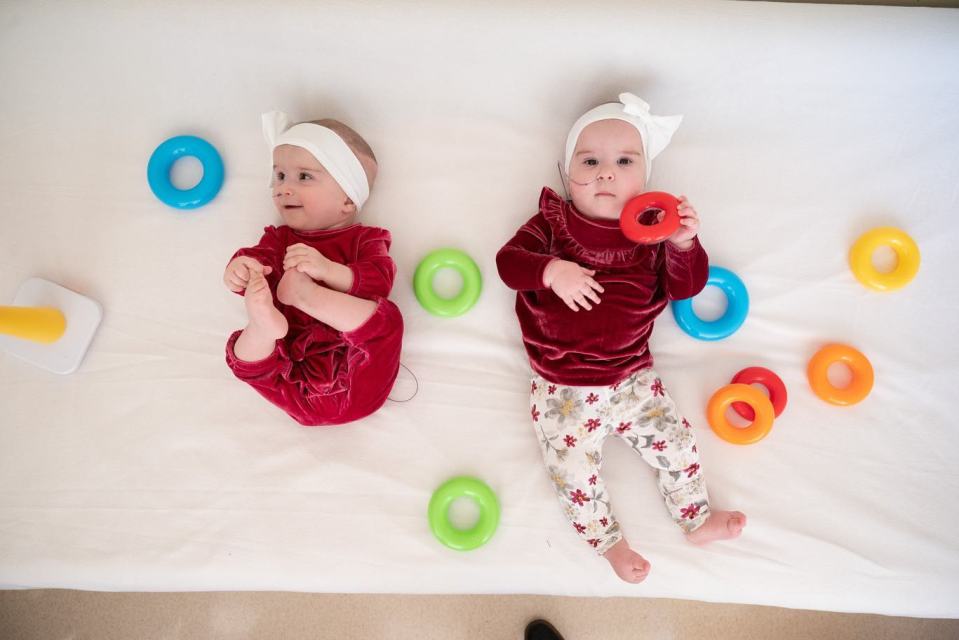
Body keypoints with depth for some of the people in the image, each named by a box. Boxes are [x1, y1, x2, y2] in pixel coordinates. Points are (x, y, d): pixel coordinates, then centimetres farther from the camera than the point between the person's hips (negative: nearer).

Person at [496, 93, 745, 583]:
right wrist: (551, 270, -30)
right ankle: (608, 541, 22)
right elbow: (508, 259, -12)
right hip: (563, 389, -1)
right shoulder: (552, 223, -1)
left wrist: (683, 244, -20)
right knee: (572, 471, -3)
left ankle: (697, 519, 32)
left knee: (675, 442, 6)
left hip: (632, 378, 2)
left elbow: (684, 287, -1)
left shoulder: (652, 229, 2)